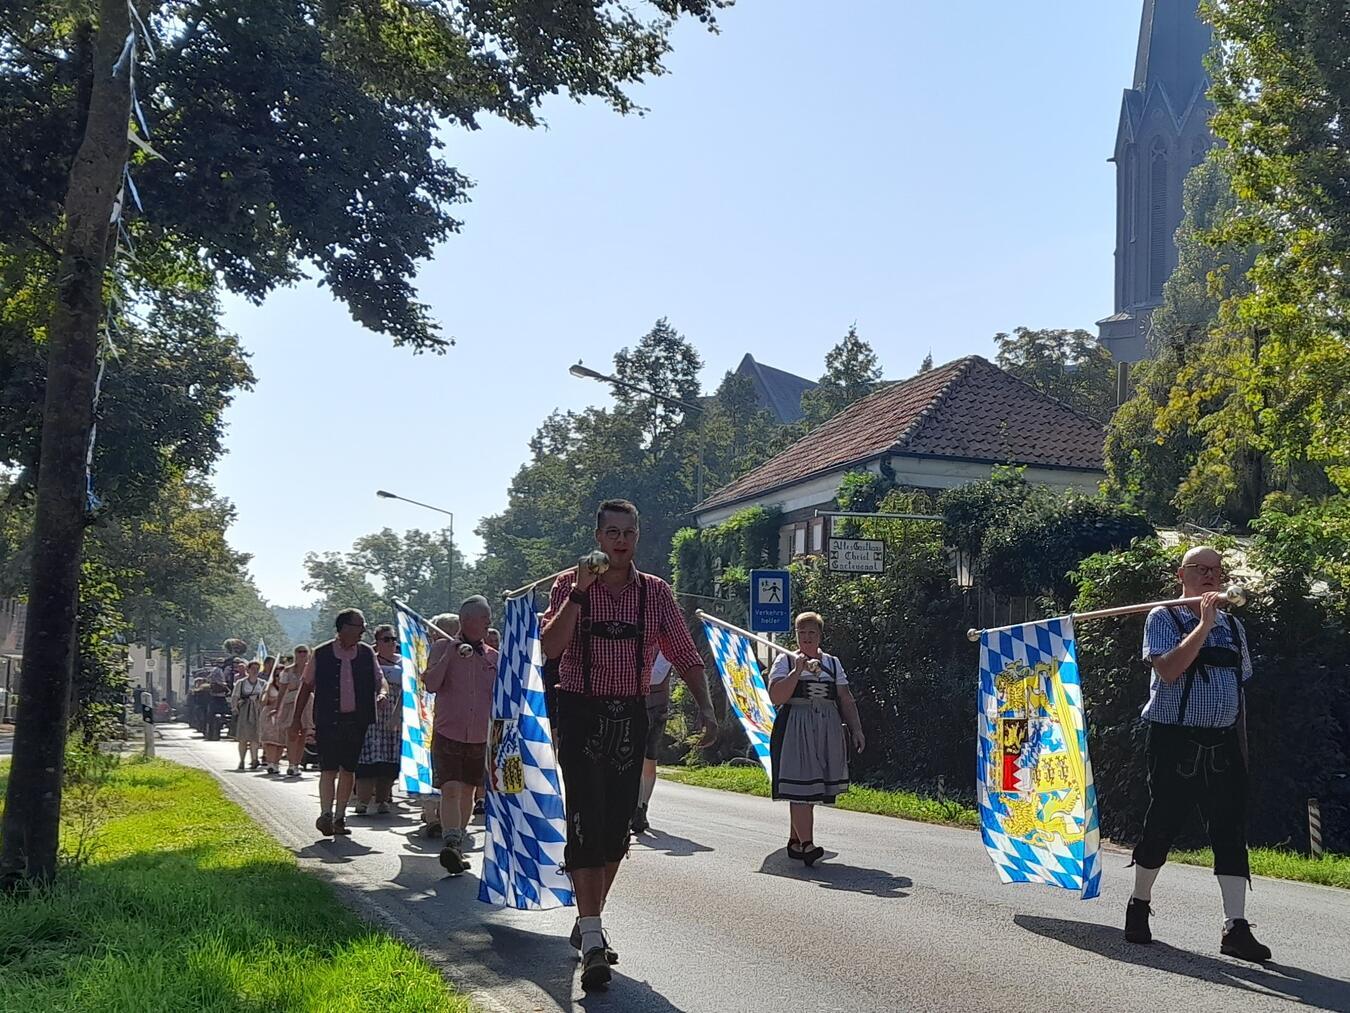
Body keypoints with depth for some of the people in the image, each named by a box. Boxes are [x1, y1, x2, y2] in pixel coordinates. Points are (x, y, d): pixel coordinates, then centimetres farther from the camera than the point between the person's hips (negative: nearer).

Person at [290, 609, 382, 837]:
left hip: (356, 721, 3)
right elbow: (306, 686, 6)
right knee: (329, 769, -11)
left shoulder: (367, 654, 6)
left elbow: (378, 681, 16)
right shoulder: (320, 654, 0)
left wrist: (382, 694, -7)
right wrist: (297, 718, 6)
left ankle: (339, 817, 16)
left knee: (348, 770, 8)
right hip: (328, 721, -3)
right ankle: (326, 814, -13)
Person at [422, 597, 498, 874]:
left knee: (467, 792, 13)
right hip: (447, 734, -4)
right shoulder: (443, 648, 0)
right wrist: (451, 653, -19)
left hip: (479, 737, 4)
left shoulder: (493, 657, 9)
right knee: (450, 790, -17)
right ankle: (451, 844, -27)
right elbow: (431, 685, -13)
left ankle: (457, 850, 28)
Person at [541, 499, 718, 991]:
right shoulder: (570, 585, -2)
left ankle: (587, 921, 26)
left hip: (631, 716, 3)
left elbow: (686, 655, 4)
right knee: (588, 821, -12)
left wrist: (706, 708, -9)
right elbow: (550, 646, -16)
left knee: (617, 827, 8)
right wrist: (579, 591, -21)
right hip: (581, 713, -3)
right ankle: (592, 941, -12)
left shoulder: (655, 592, 5)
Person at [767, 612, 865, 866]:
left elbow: (846, 700, 15)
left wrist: (856, 729, 6)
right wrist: (798, 670, -15)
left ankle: (795, 842, 17)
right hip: (795, 730, -4)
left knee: (808, 789, 7)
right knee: (801, 786, -14)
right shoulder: (785, 661, 3)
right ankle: (807, 844, -18)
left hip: (827, 731, 4)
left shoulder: (833, 663, 16)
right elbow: (776, 697, -10)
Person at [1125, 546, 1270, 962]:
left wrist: (1242, 749, 14)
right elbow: (1168, 670, -18)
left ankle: (1235, 928, -4)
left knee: (1231, 832, -3)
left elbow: (1239, 690, 18)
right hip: (1175, 741, -4)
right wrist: (1205, 624, -18)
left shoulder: (1233, 625, 15)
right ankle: (1138, 906, 26)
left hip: (1223, 745, 5)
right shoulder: (1163, 618, -2)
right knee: (1161, 826, 5)